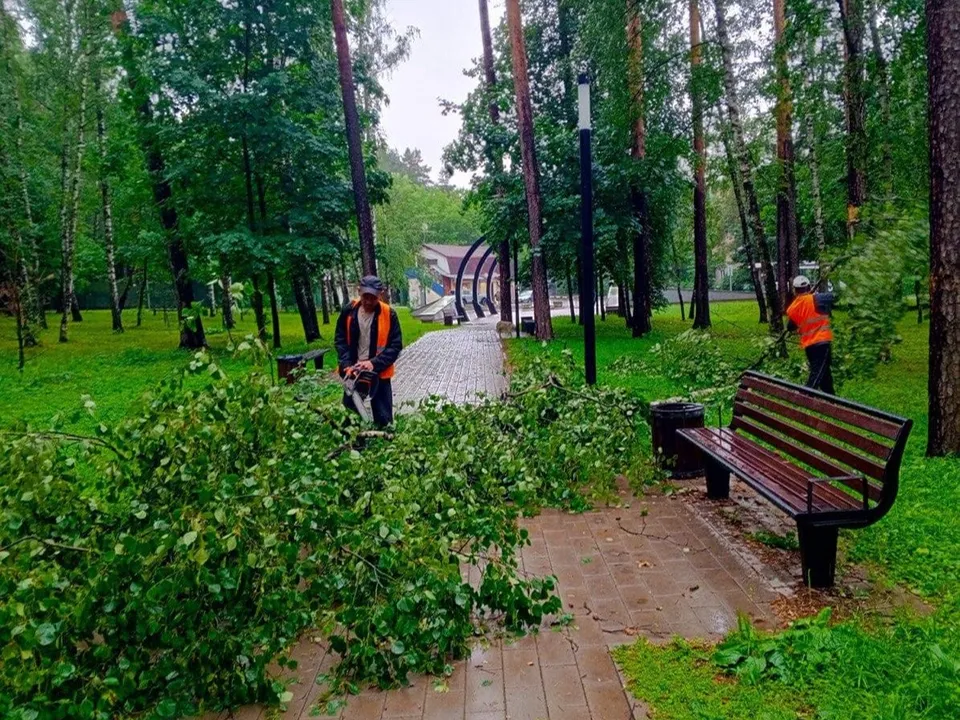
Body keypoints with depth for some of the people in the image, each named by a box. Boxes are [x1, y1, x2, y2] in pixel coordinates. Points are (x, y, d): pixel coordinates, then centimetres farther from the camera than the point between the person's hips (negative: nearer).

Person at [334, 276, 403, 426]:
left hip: (379, 373, -2)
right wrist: (347, 365, -14)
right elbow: (340, 339, 0)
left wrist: (374, 363, -22)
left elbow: (396, 346, -11)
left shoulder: (389, 314, -11)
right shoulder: (348, 311, -4)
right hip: (353, 372, 2)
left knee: (383, 418, 6)